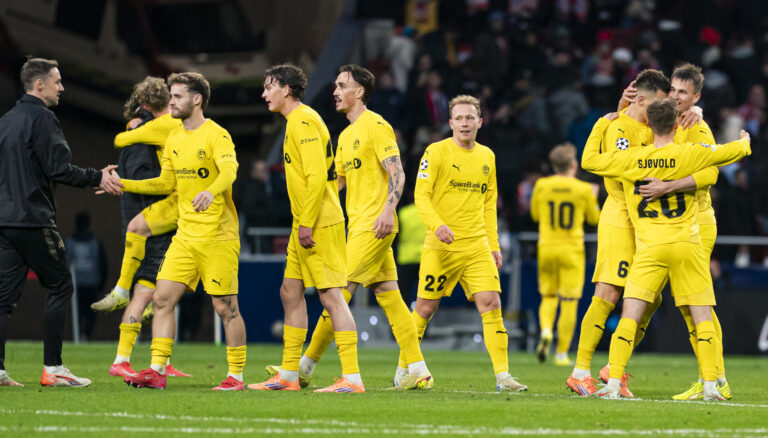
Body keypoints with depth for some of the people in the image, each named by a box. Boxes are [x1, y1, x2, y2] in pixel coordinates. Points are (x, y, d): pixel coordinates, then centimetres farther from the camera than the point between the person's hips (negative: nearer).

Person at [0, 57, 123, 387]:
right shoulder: (41, 118, -9)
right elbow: (59, 169, -16)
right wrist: (98, 178, -6)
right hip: (32, 220, -8)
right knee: (59, 286, 2)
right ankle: (52, 368, -1)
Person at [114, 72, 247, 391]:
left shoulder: (216, 136, -11)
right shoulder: (173, 139, 13)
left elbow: (229, 171, -29)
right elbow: (166, 183, 22)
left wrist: (210, 192, -50)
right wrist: (123, 184, 14)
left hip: (218, 236, -7)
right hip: (185, 235, 7)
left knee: (225, 306, -3)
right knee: (162, 299, -1)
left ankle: (236, 376, 6)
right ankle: (157, 370, 1)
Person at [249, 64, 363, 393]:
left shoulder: (304, 121, -13)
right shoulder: (295, 122, 18)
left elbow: (317, 176, -21)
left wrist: (307, 224, -21)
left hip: (320, 225, -11)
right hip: (305, 225, 11)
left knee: (331, 295, -11)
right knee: (290, 292, 13)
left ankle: (352, 378, -12)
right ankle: (288, 375, 19)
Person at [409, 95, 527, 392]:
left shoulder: (487, 157, 13)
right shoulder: (436, 152, -3)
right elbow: (421, 195, -9)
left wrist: (494, 245, 15)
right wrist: (437, 225, -25)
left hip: (477, 246, 4)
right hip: (440, 246, -4)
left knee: (491, 304, -9)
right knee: (425, 308, 1)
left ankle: (503, 376, -9)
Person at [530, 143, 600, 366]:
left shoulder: (541, 186, -2)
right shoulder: (584, 189, -6)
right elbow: (594, 218, 7)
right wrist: (594, 198, 24)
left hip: (547, 247, 2)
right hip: (572, 250, -2)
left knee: (548, 296, 17)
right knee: (569, 302, 3)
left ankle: (545, 331, -12)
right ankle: (562, 353, 1)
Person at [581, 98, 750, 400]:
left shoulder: (631, 159, 2)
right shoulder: (689, 154, -1)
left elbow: (589, 160, 13)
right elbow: (734, 151, 6)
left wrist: (600, 126, 27)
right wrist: (744, 142, 31)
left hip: (650, 250, 0)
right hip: (687, 245, 0)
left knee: (630, 316, -2)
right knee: (702, 317, 6)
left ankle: (613, 383, -12)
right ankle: (710, 385, 0)